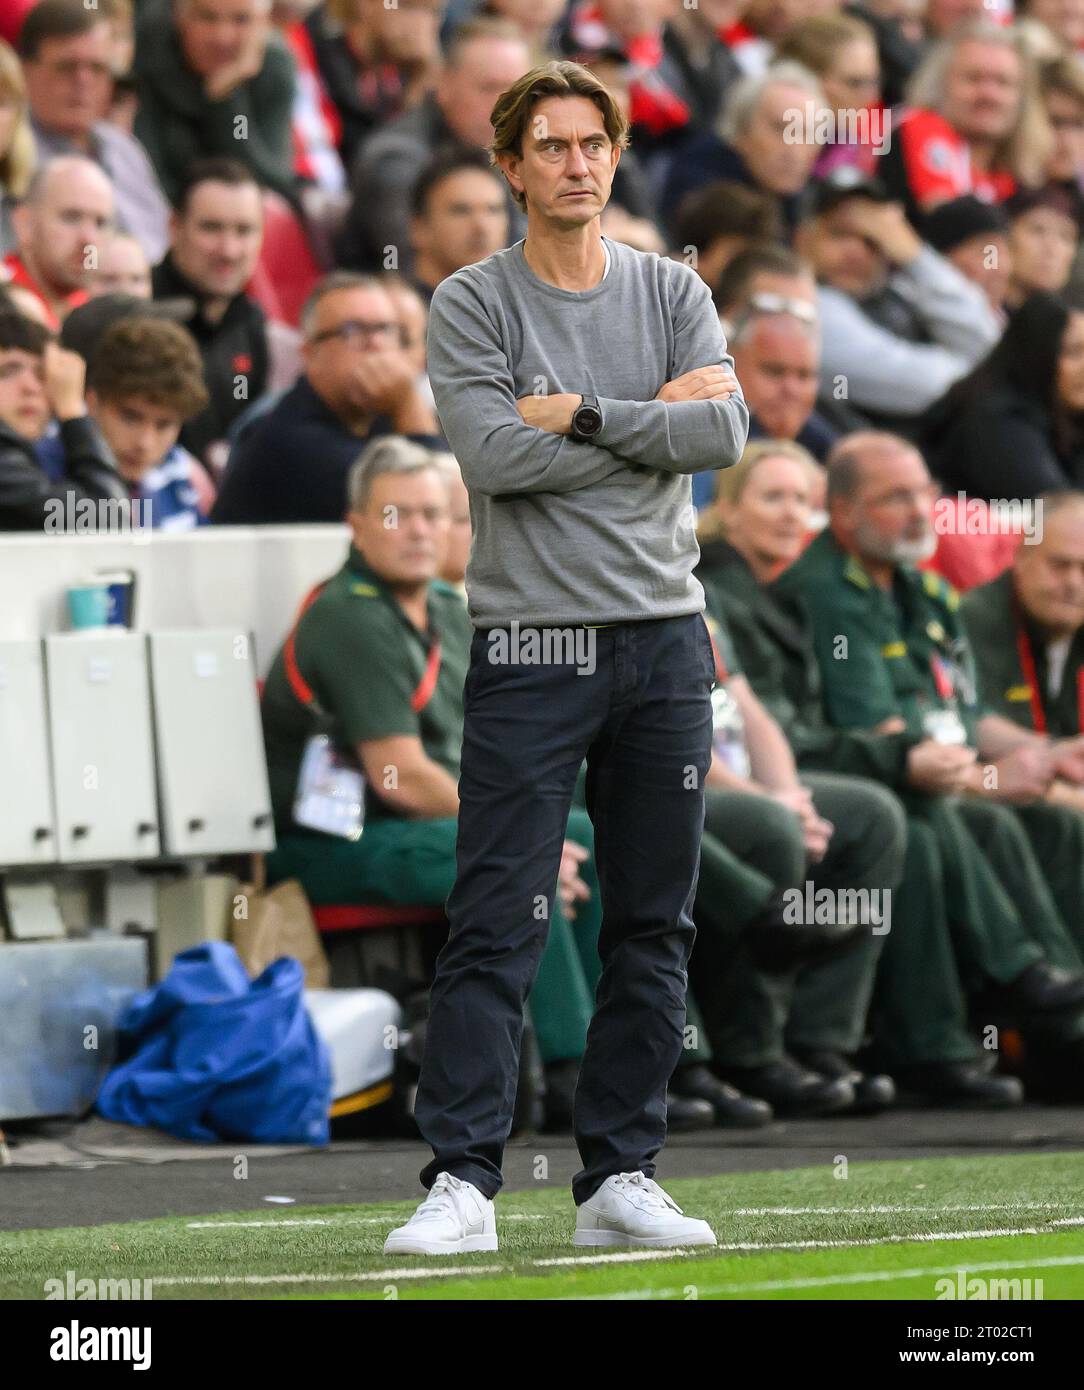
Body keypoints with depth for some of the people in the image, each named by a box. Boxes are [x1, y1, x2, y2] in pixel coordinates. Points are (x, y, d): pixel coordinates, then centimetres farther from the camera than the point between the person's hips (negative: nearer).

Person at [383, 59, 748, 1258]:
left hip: (663, 641, 4)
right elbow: (493, 453, -16)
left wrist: (581, 415, -12)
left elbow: (724, 431, -6)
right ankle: (461, 1183, -9)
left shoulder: (673, 294, 9)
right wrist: (655, 419, -8)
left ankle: (619, 1179, 12)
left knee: (653, 930, 6)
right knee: (496, 927, -8)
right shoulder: (470, 304, -1)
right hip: (531, 651, -4)